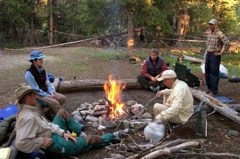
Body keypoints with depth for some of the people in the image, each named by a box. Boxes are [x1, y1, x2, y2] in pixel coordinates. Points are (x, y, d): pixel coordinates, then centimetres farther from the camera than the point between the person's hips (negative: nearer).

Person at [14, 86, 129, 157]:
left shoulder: (27, 111, 1)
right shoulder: (29, 117, -30)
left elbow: (46, 124, 5)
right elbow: (21, 144, -37)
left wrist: (62, 132, -4)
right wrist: (42, 142, -26)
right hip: (53, 143, -9)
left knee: (62, 113, 16)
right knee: (91, 139, 3)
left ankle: (80, 133, 19)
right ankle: (114, 136, 25)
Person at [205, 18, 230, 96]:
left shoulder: (219, 34, -15)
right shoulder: (209, 33, 10)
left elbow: (227, 43, -22)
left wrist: (221, 52, -18)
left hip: (215, 55, -8)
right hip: (208, 54, 8)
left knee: (214, 73, -4)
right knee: (207, 72, 13)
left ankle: (214, 91, 3)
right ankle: (209, 88, 26)